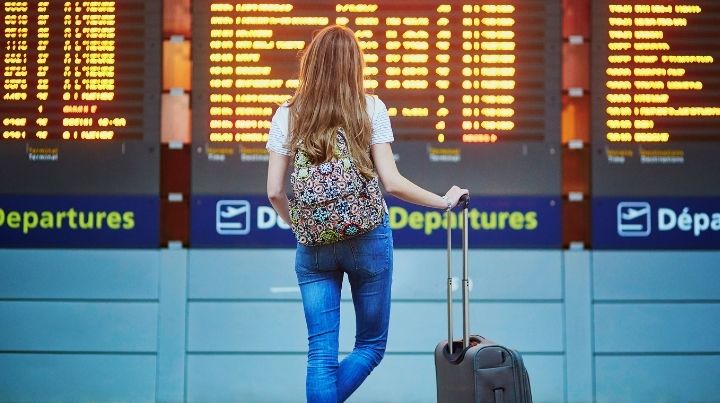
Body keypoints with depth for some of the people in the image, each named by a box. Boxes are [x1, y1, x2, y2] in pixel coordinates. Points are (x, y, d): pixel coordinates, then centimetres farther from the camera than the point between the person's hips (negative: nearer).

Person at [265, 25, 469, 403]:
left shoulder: (287, 116, 1)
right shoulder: (370, 109, -4)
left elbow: (274, 191, -1)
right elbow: (392, 182, -9)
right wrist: (443, 201, 5)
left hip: (313, 244, 2)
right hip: (367, 239, -1)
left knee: (321, 354, 5)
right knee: (371, 345, 13)